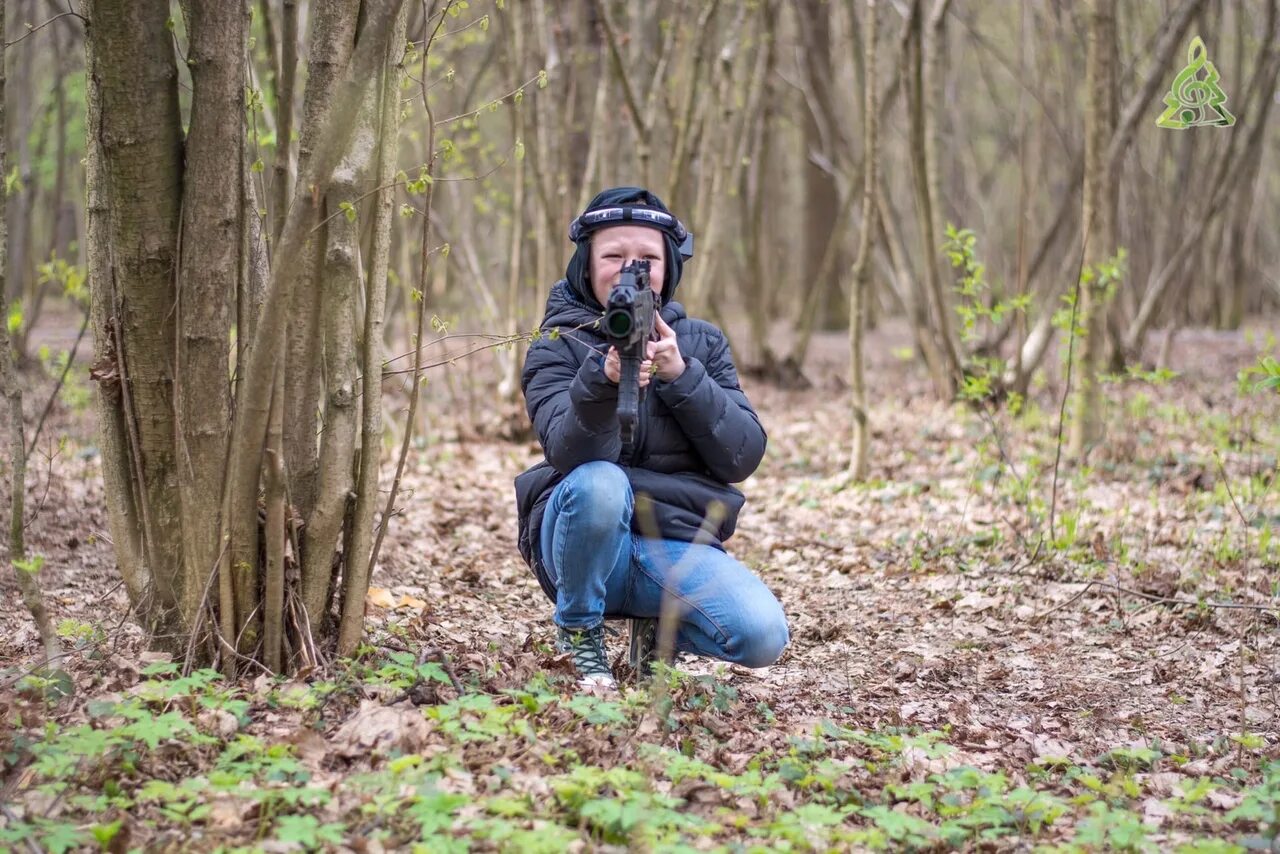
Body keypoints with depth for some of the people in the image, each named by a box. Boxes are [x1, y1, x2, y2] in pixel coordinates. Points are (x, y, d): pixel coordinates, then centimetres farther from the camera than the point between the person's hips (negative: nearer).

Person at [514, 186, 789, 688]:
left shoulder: (701, 343, 10)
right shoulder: (557, 347, 1)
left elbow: (744, 457, -1)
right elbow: (571, 453, -17)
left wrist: (681, 376, -14)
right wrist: (603, 381, -37)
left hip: (680, 546, 2)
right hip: (582, 544, -2)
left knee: (763, 636, -25)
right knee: (599, 483, -36)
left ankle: (658, 629, 10)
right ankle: (579, 634, -8)